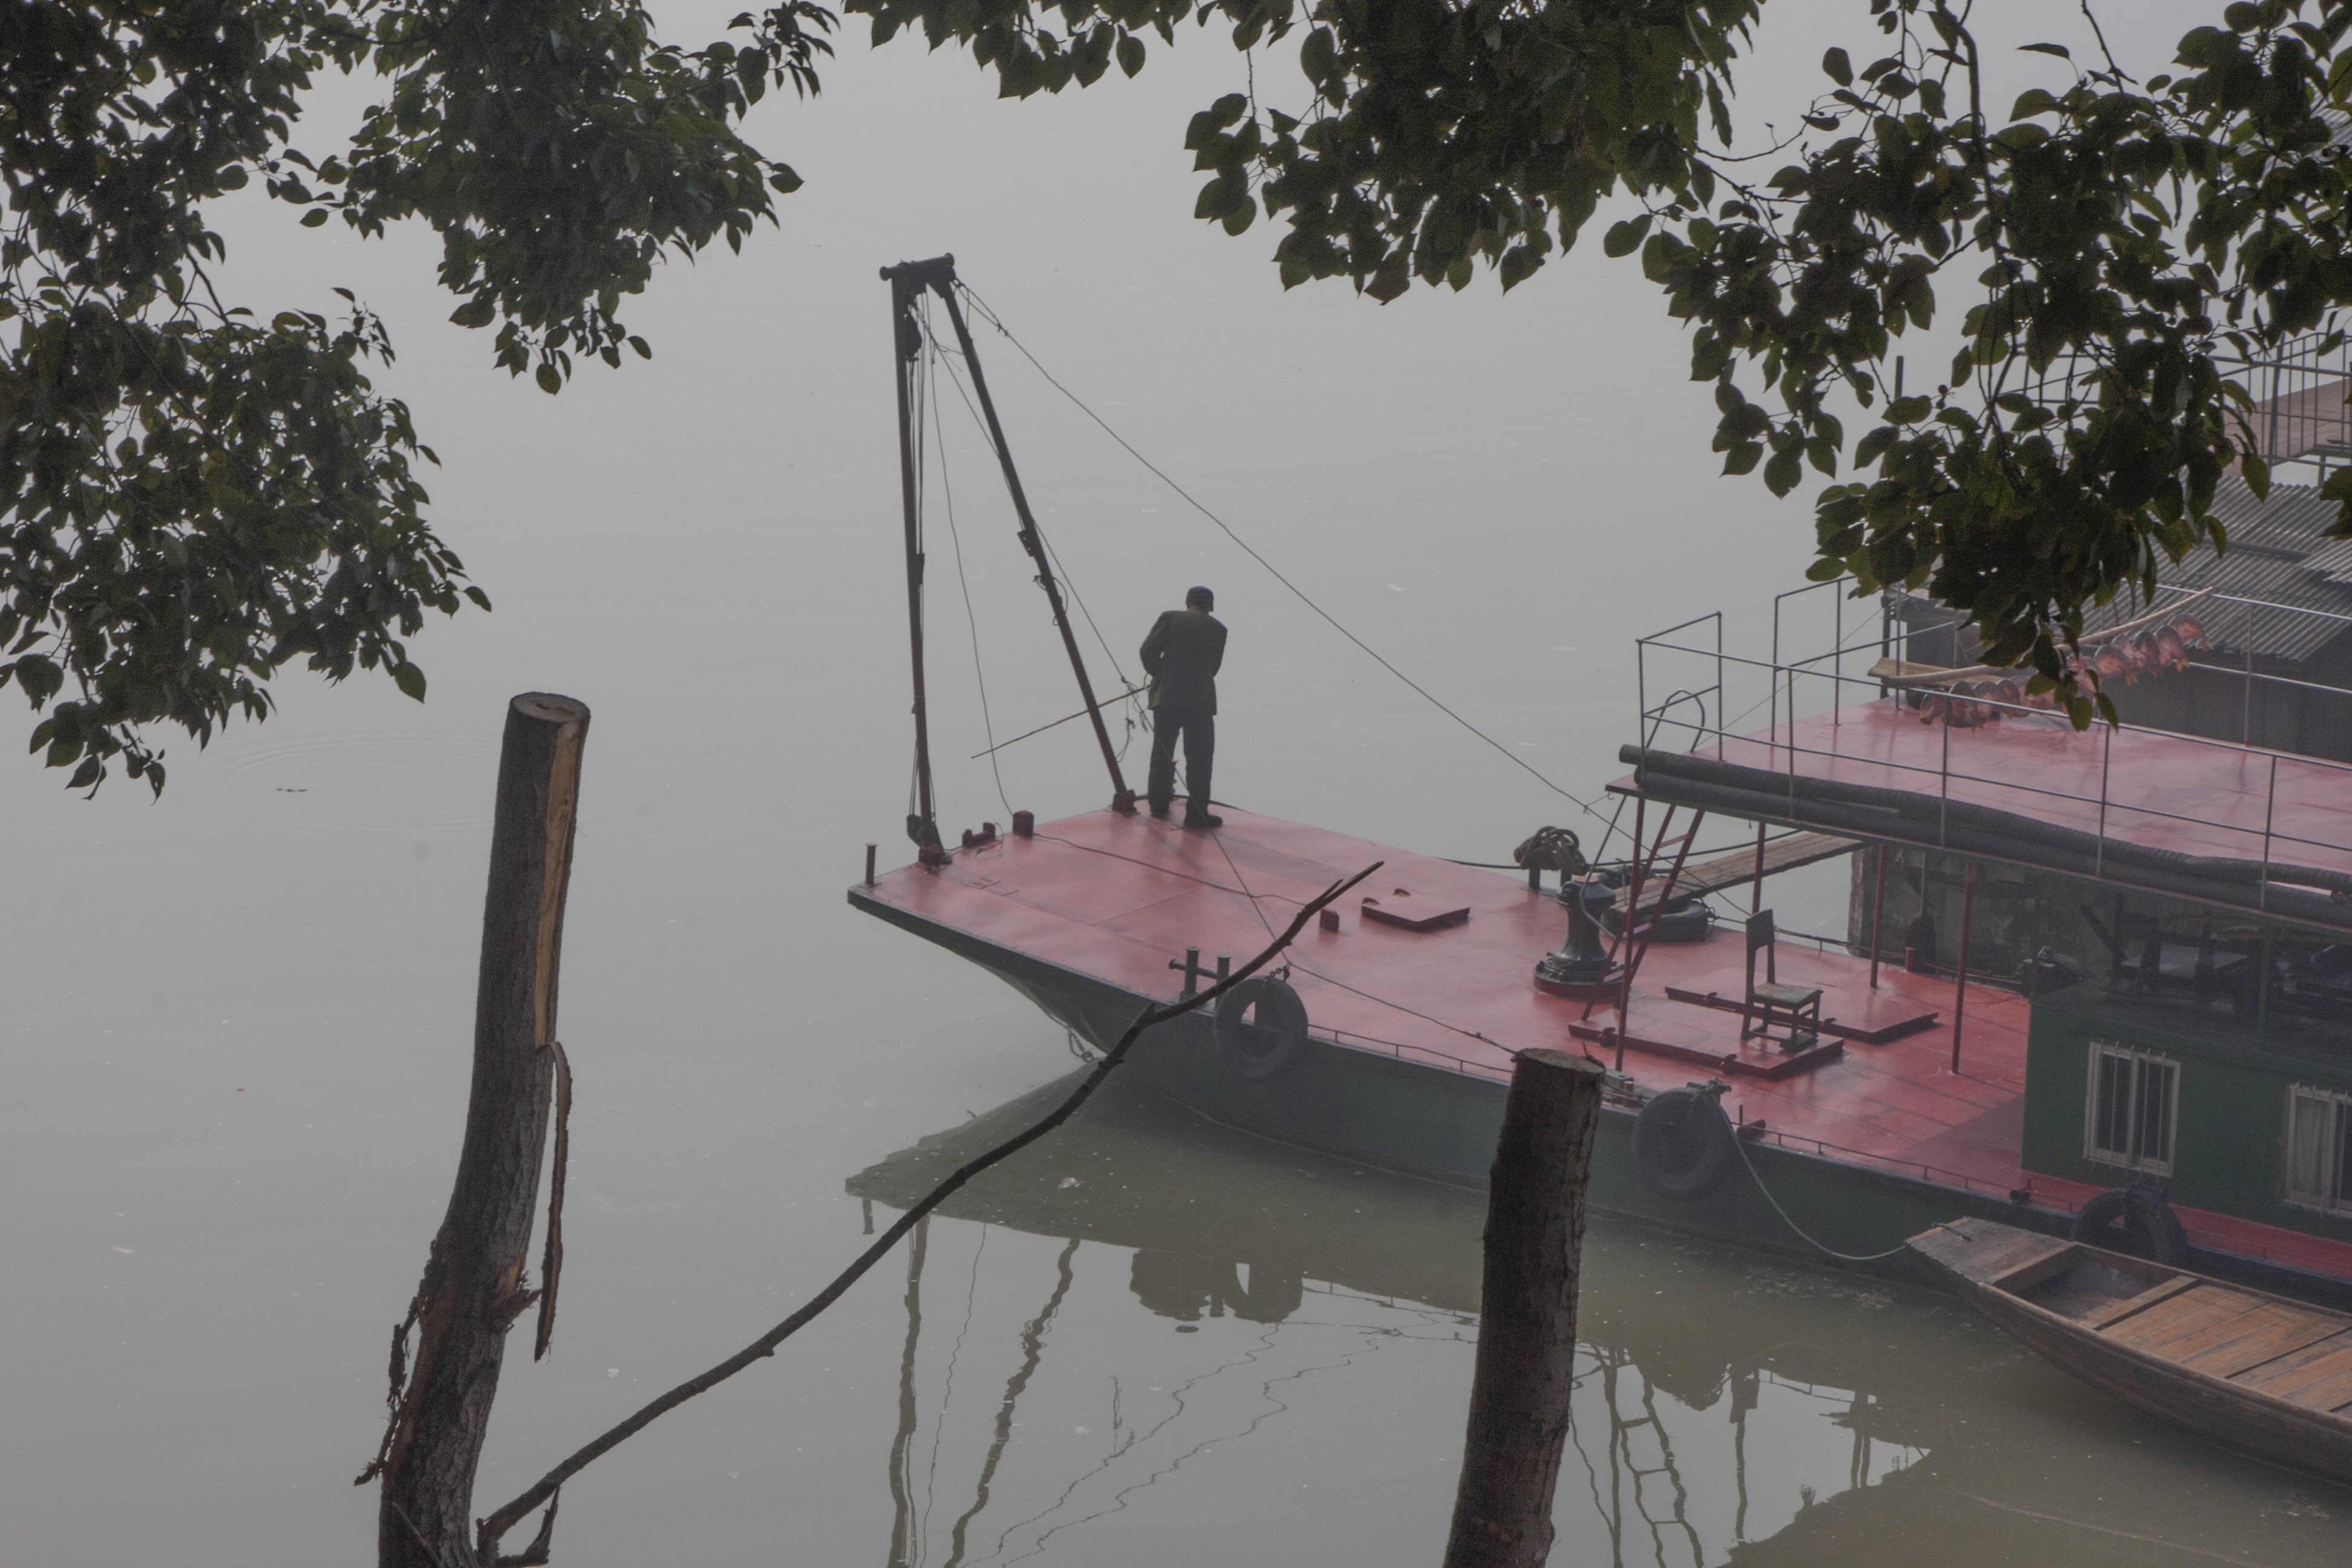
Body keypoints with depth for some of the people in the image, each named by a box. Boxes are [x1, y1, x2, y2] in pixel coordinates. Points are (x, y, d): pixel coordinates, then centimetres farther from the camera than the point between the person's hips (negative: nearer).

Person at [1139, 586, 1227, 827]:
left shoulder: (1169, 618, 1)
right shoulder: (1217, 628, 3)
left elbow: (1149, 651, -3)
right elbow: (1214, 666, 8)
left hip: (1166, 697, 1)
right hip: (1200, 702, -1)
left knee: (1162, 753, 15)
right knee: (1199, 757, 2)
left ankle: (1159, 803, 25)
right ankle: (1197, 813, -2)